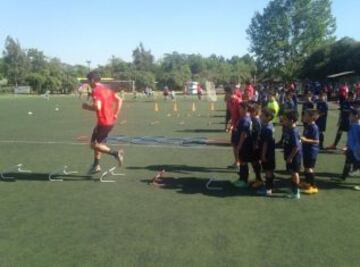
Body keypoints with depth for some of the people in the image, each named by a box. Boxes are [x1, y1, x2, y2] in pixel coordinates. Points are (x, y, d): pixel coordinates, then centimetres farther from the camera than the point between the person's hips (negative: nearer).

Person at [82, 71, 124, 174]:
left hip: (103, 122, -9)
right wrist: (115, 114, 14)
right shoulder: (107, 89, 12)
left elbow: (97, 107, -27)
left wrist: (87, 107, -8)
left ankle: (115, 153, -11)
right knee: (98, 142, 21)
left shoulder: (96, 91, -15)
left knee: (94, 144, 3)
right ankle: (96, 165, 28)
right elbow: (119, 100, 13)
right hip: (111, 121, 9)